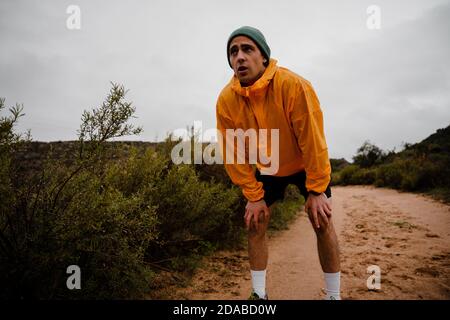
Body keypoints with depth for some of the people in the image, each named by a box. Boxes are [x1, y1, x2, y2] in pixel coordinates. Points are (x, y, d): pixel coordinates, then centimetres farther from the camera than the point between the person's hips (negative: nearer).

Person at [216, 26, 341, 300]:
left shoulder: (293, 85, -33)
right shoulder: (226, 100, -23)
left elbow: (312, 139, -28)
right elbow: (233, 154, -14)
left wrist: (316, 190, -23)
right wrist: (254, 196, -13)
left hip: (306, 164, -2)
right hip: (267, 168, 3)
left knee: (322, 222, -8)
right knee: (255, 223, -1)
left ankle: (334, 295, 10)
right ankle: (259, 293, 14)